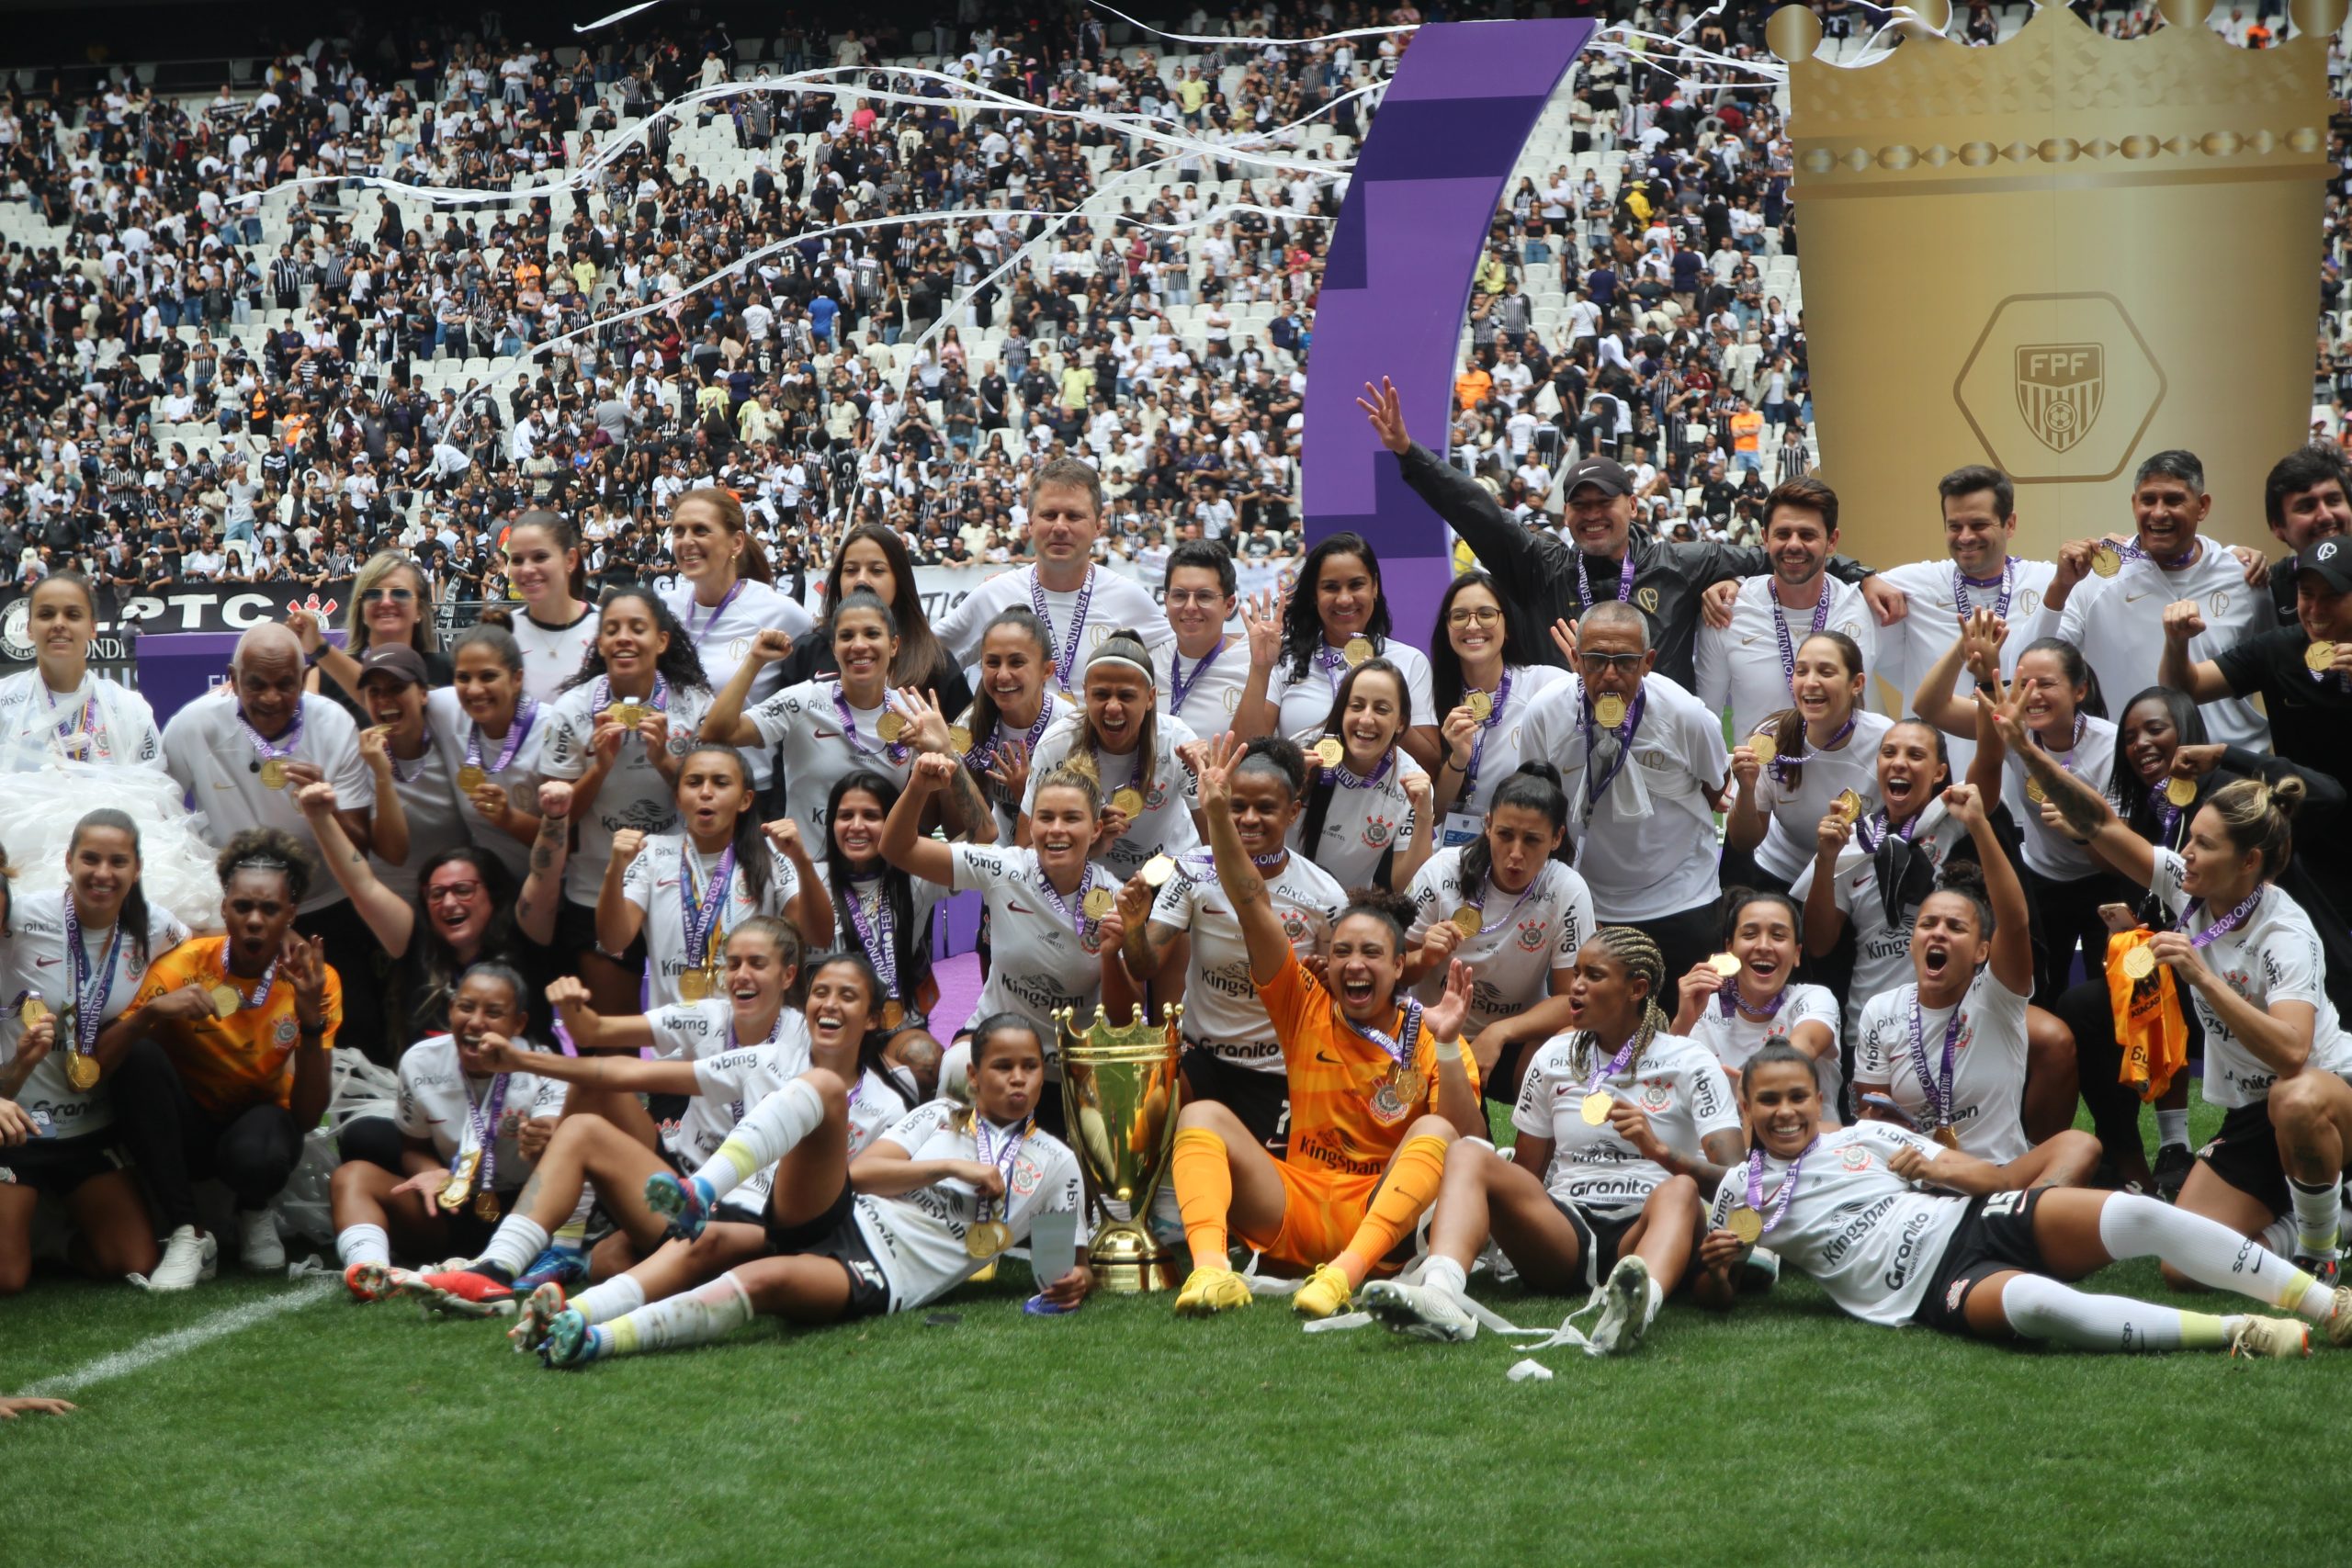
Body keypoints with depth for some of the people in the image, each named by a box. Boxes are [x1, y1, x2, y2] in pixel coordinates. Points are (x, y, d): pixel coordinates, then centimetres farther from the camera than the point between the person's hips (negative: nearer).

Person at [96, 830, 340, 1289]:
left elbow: (308, 1115, -18)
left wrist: (311, 1021, -31)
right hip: (185, 1130, 1)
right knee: (139, 1055, -30)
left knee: (261, 1155, -37)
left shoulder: (314, 978, -13)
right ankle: (186, 1235, -21)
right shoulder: (185, 964, -15)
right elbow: (99, 1063, -19)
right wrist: (151, 1011, -37)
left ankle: (255, 1214, 3)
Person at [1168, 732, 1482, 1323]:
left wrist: (1446, 1047, -21)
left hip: (1382, 1220, -2)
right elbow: (1253, 908, -5)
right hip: (1297, 1212, 2)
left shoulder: (1426, 1037, 2)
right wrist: (1218, 816, -16)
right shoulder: (1307, 1010, 6)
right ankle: (1210, 1268, -43)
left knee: (1436, 1131, -28)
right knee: (1202, 1115, -17)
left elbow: (1467, 1143, -10)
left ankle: (1346, 1274, -47)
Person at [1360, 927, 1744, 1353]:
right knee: (1467, 1155, -19)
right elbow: (1526, 1174, 18)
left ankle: (1639, 1308, -69)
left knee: (1680, 1191, -36)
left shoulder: (1690, 1063, 5)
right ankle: (1439, 1295, -48)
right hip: (1566, 1231, 3)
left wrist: (1660, 1151, -27)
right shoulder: (1554, 1058, 16)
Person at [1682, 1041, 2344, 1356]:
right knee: (2035, 1303, -40)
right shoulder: (1740, 1191, 12)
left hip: (1979, 1221, 4)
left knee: (2135, 1215, -21)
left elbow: (1999, 1178, 16)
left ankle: (2328, 1305, -16)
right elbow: (1716, 1296, 15)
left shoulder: (1865, 1137, 16)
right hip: (1933, 1292, -4)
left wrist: (1939, 1169, -5)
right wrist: (1715, 1267, -8)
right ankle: (2239, 1334, -35)